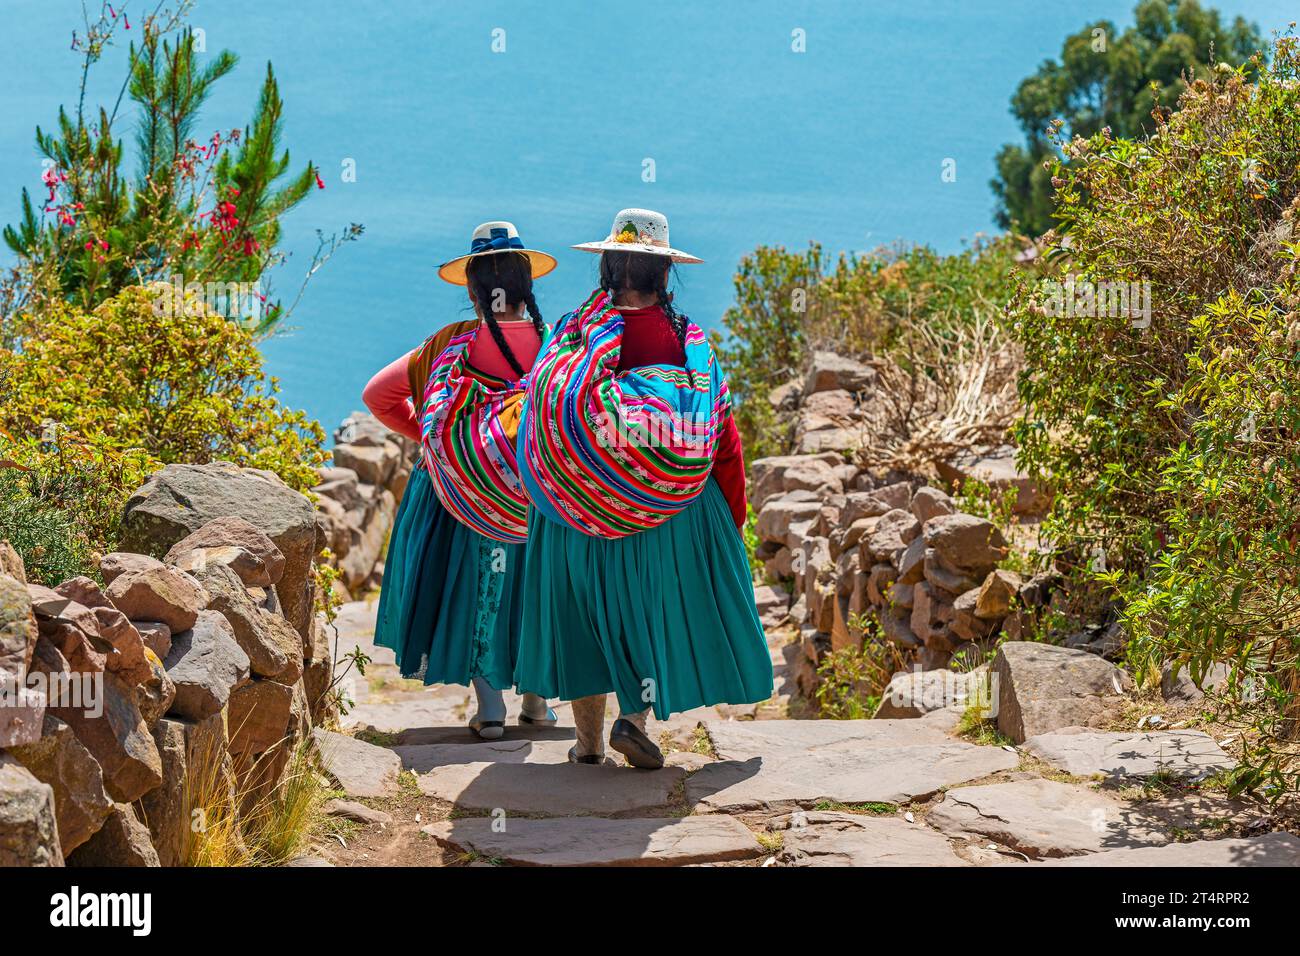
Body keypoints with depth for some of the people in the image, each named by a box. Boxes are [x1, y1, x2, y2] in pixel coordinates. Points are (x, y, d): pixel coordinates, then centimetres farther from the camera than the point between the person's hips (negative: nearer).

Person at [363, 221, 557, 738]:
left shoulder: (452, 344, -9)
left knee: (472, 585, 12)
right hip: (538, 496, 1)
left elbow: (377, 394, -5)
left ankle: (490, 705, 8)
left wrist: (426, 434, 6)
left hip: (461, 494, -1)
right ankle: (537, 699, 27)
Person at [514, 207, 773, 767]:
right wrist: (731, 515, 8)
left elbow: (544, 409, -6)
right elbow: (721, 434, -2)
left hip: (577, 500, 1)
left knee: (585, 606, 12)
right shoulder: (688, 340, -5)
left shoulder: (573, 332, -5)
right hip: (671, 510, -1)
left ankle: (588, 737, 15)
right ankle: (634, 716, -4)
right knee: (662, 604, 12)